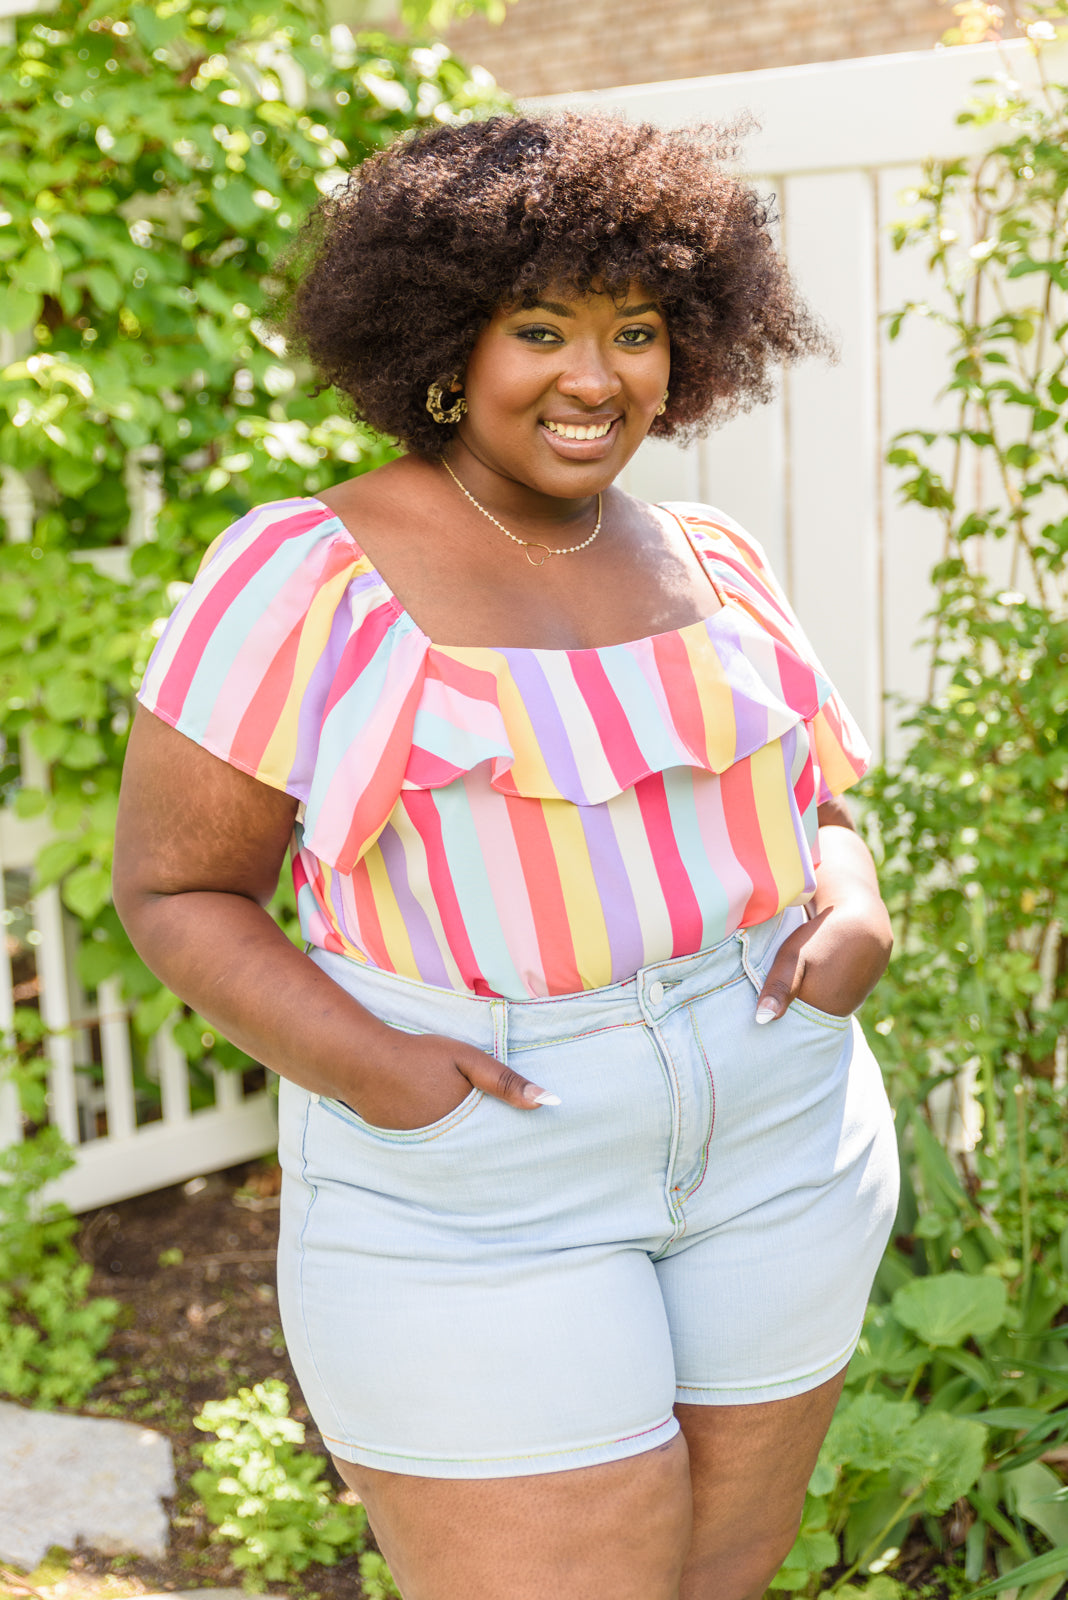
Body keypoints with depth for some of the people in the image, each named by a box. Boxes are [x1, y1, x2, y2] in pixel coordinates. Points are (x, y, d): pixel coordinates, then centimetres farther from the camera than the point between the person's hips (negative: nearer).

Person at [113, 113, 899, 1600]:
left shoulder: (710, 564, 5)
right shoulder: (308, 580, -12)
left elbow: (810, 802, 16)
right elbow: (171, 886, -7)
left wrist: (854, 905, -6)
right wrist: (354, 1061, -22)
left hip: (780, 1153, 6)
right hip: (477, 1195, -5)